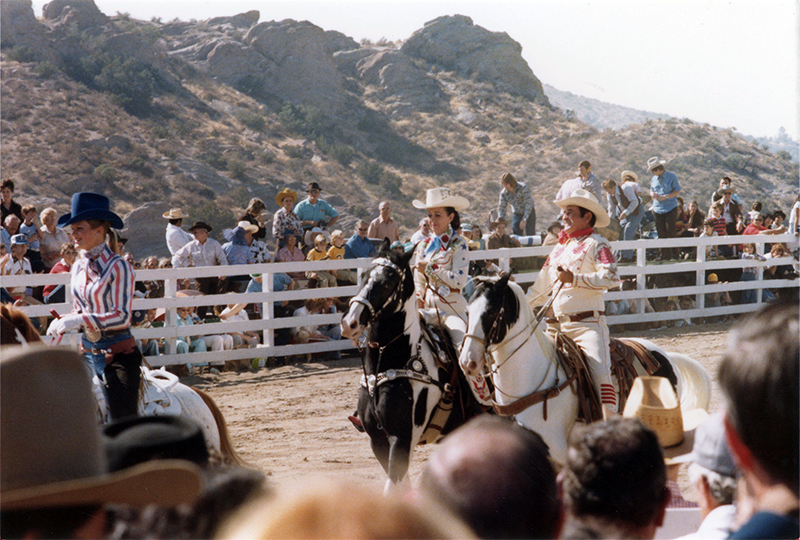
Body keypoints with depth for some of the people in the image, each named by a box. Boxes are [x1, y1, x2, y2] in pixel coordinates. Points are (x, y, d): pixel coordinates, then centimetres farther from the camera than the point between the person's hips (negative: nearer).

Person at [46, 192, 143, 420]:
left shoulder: (117, 267, -12)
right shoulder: (78, 268, 10)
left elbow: (122, 316, -18)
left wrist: (80, 320, -26)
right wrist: (63, 321, -2)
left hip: (118, 353, -7)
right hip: (88, 352, 7)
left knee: (123, 424, -15)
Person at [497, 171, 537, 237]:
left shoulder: (523, 188, -25)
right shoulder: (503, 193, -12)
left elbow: (529, 204, -27)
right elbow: (502, 208, -5)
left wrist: (524, 220, -31)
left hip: (528, 214, -4)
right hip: (516, 214, 4)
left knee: (530, 235, -9)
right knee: (516, 236, -5)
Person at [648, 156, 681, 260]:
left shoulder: (671, 177, -5)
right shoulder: (653, 179, 11)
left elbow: (677, 191, -6)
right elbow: (651, 190, 22)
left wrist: (665, 197, -18)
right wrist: (652, 194, -2)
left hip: (670, 208, -5)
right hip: (657, 208, 5)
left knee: (670, 231, -10)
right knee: (661, 232, 2)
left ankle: (674, 253, 0)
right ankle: (664, 253, 9)